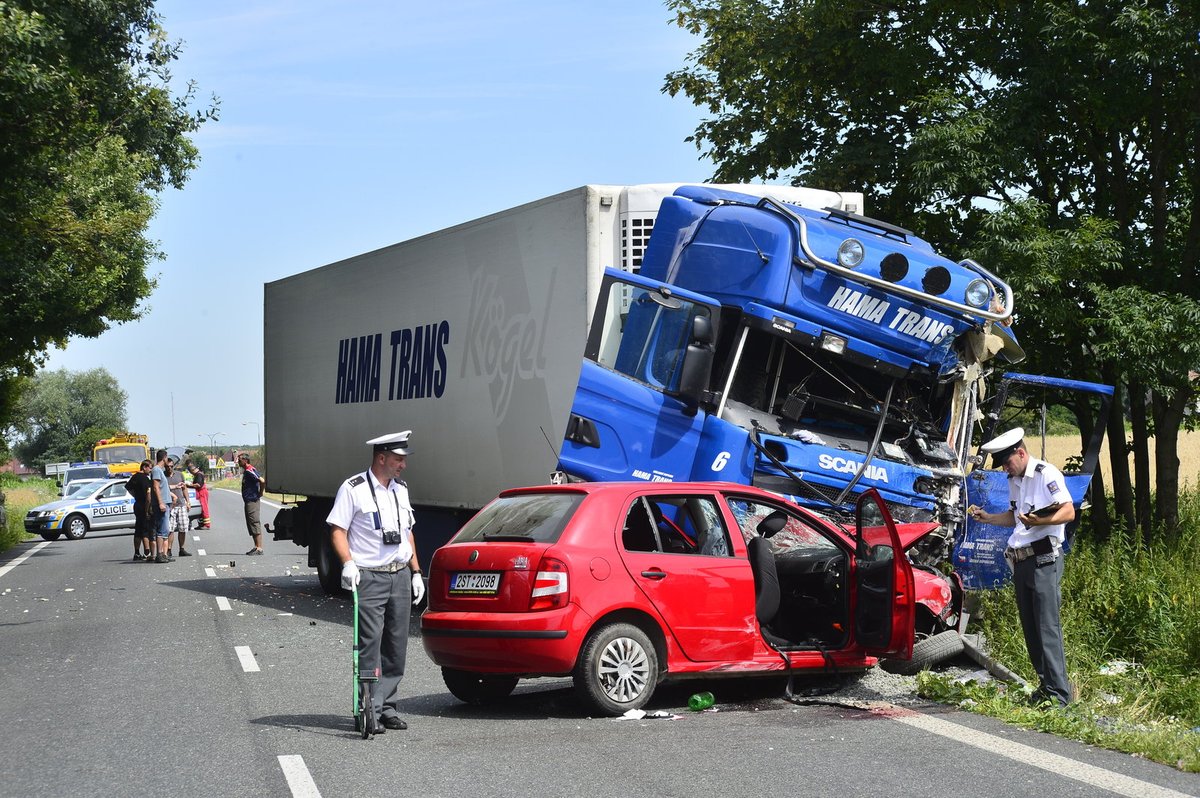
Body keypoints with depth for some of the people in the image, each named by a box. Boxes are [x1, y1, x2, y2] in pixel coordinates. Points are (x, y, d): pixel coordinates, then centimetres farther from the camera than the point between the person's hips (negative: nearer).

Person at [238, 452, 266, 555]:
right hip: (248, 500, 11)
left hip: (252, 500, -11)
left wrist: (260, 493, -14)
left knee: (255, 524, -10)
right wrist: (259, 493, 15)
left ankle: (259, 548, -11)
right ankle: (256, 547, 17)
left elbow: (262, 481, -26)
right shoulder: (246, 471, 15)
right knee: (251, 525, 13)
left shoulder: (250, 471, -16)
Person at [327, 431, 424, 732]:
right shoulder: (353, 489, -4)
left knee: (396, 647, 7)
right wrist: (348, 562, -21)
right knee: (370, 646, -9)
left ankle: (389, 707, 14)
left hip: (400, 575, 6)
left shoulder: (400, 489, 16)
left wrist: (416, 572, 19)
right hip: (369, 577, -6)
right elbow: (337, 529, -7)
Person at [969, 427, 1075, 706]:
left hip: (1044, 559, -9)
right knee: (1030, 628, 9)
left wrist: (1040, 521, -29)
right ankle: (1044, 685, 15)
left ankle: (1058, 692, -11)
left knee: (1047, 626, -11)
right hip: (1021, 560, 9)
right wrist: (988, 517, 14)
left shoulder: (1046, 474, -9)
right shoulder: (1014, 480, 19)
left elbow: (1068, 512, -15)